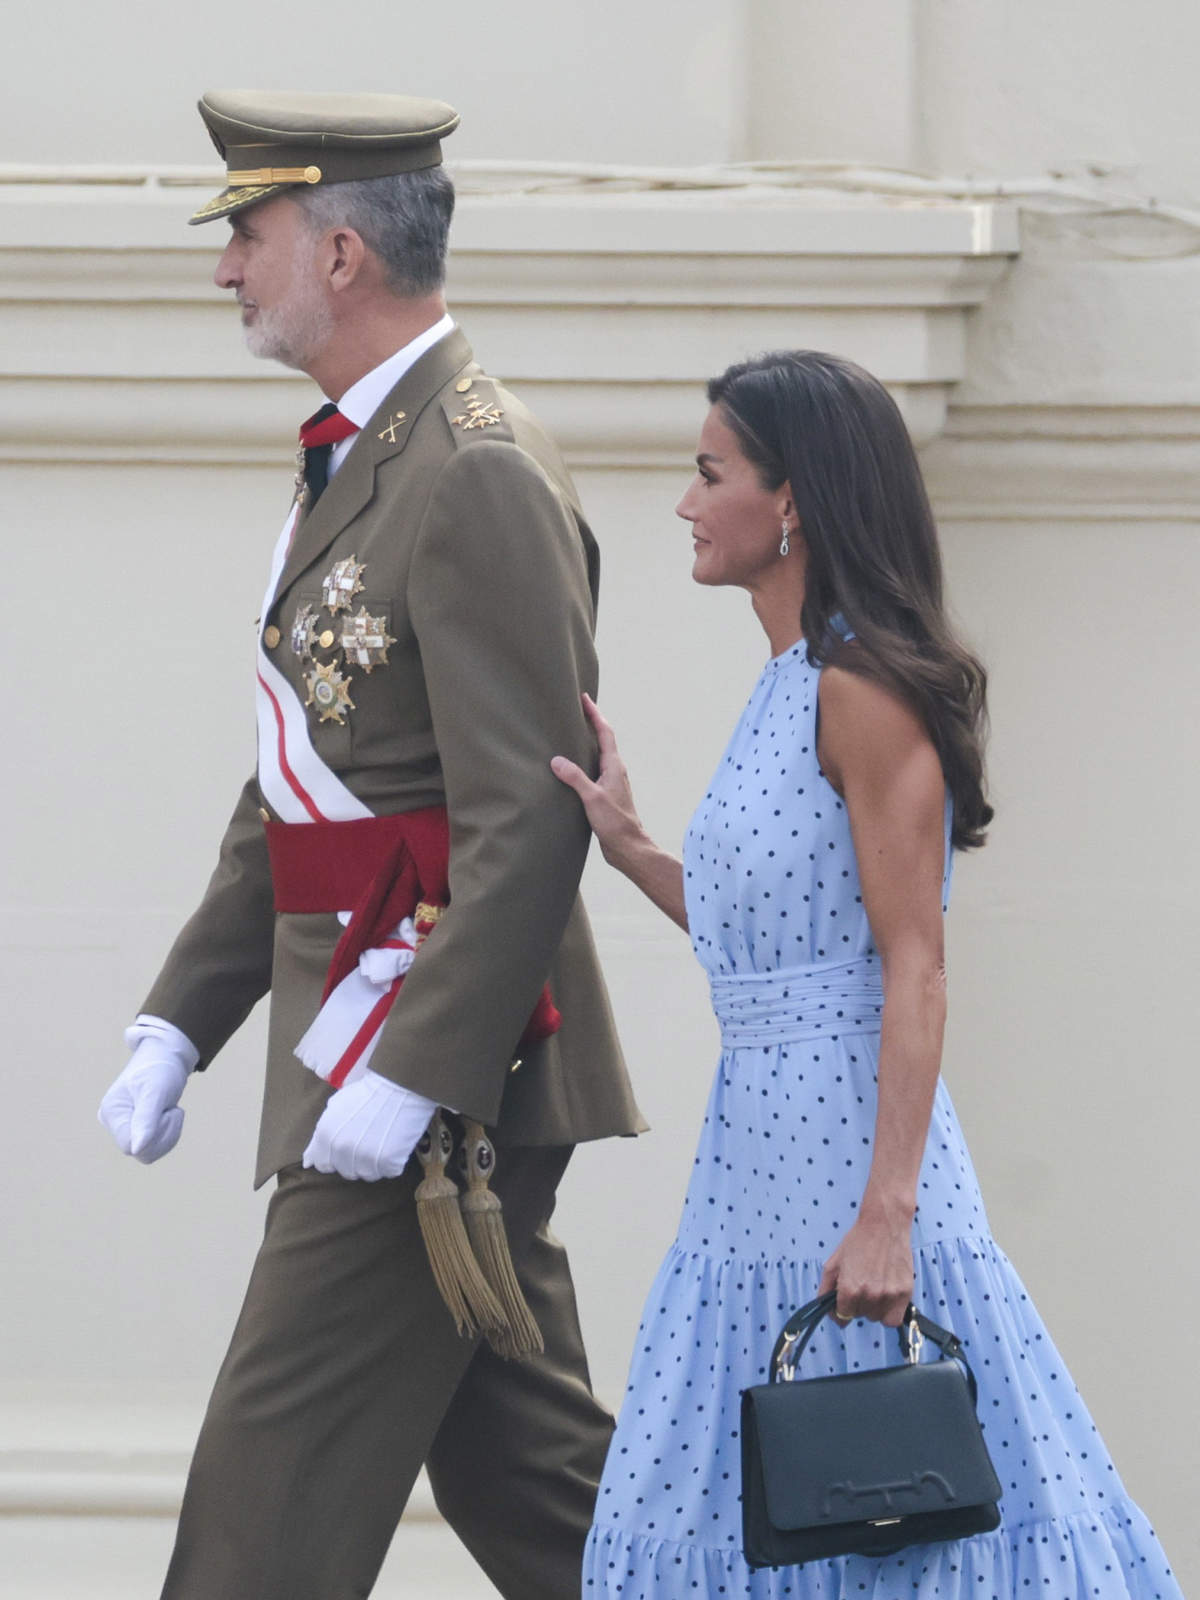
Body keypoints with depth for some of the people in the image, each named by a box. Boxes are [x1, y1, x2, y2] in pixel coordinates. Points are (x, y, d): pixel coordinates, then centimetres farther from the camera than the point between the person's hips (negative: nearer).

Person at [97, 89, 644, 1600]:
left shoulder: (482, 480, -16)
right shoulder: (357, 463, 17)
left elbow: (533, 822, -21)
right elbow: (292, 793, 22)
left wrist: (409, 1076, -25)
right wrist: (178, 1022, 18)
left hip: (443, 1071, -10)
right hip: (380, 1051, 10)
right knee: (530, 1474, 11)